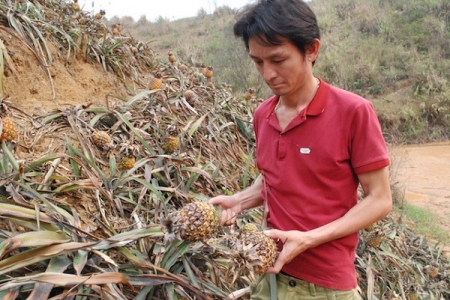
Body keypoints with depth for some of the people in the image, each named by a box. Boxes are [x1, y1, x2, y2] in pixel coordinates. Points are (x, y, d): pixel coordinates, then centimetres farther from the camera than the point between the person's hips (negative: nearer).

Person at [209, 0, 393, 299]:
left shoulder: (353, 111, -15)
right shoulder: (262, 115, 1)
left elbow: (379, 200, -12)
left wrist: (309, 239, -20)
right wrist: (240, 200, -4)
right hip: (271, 272, 5)